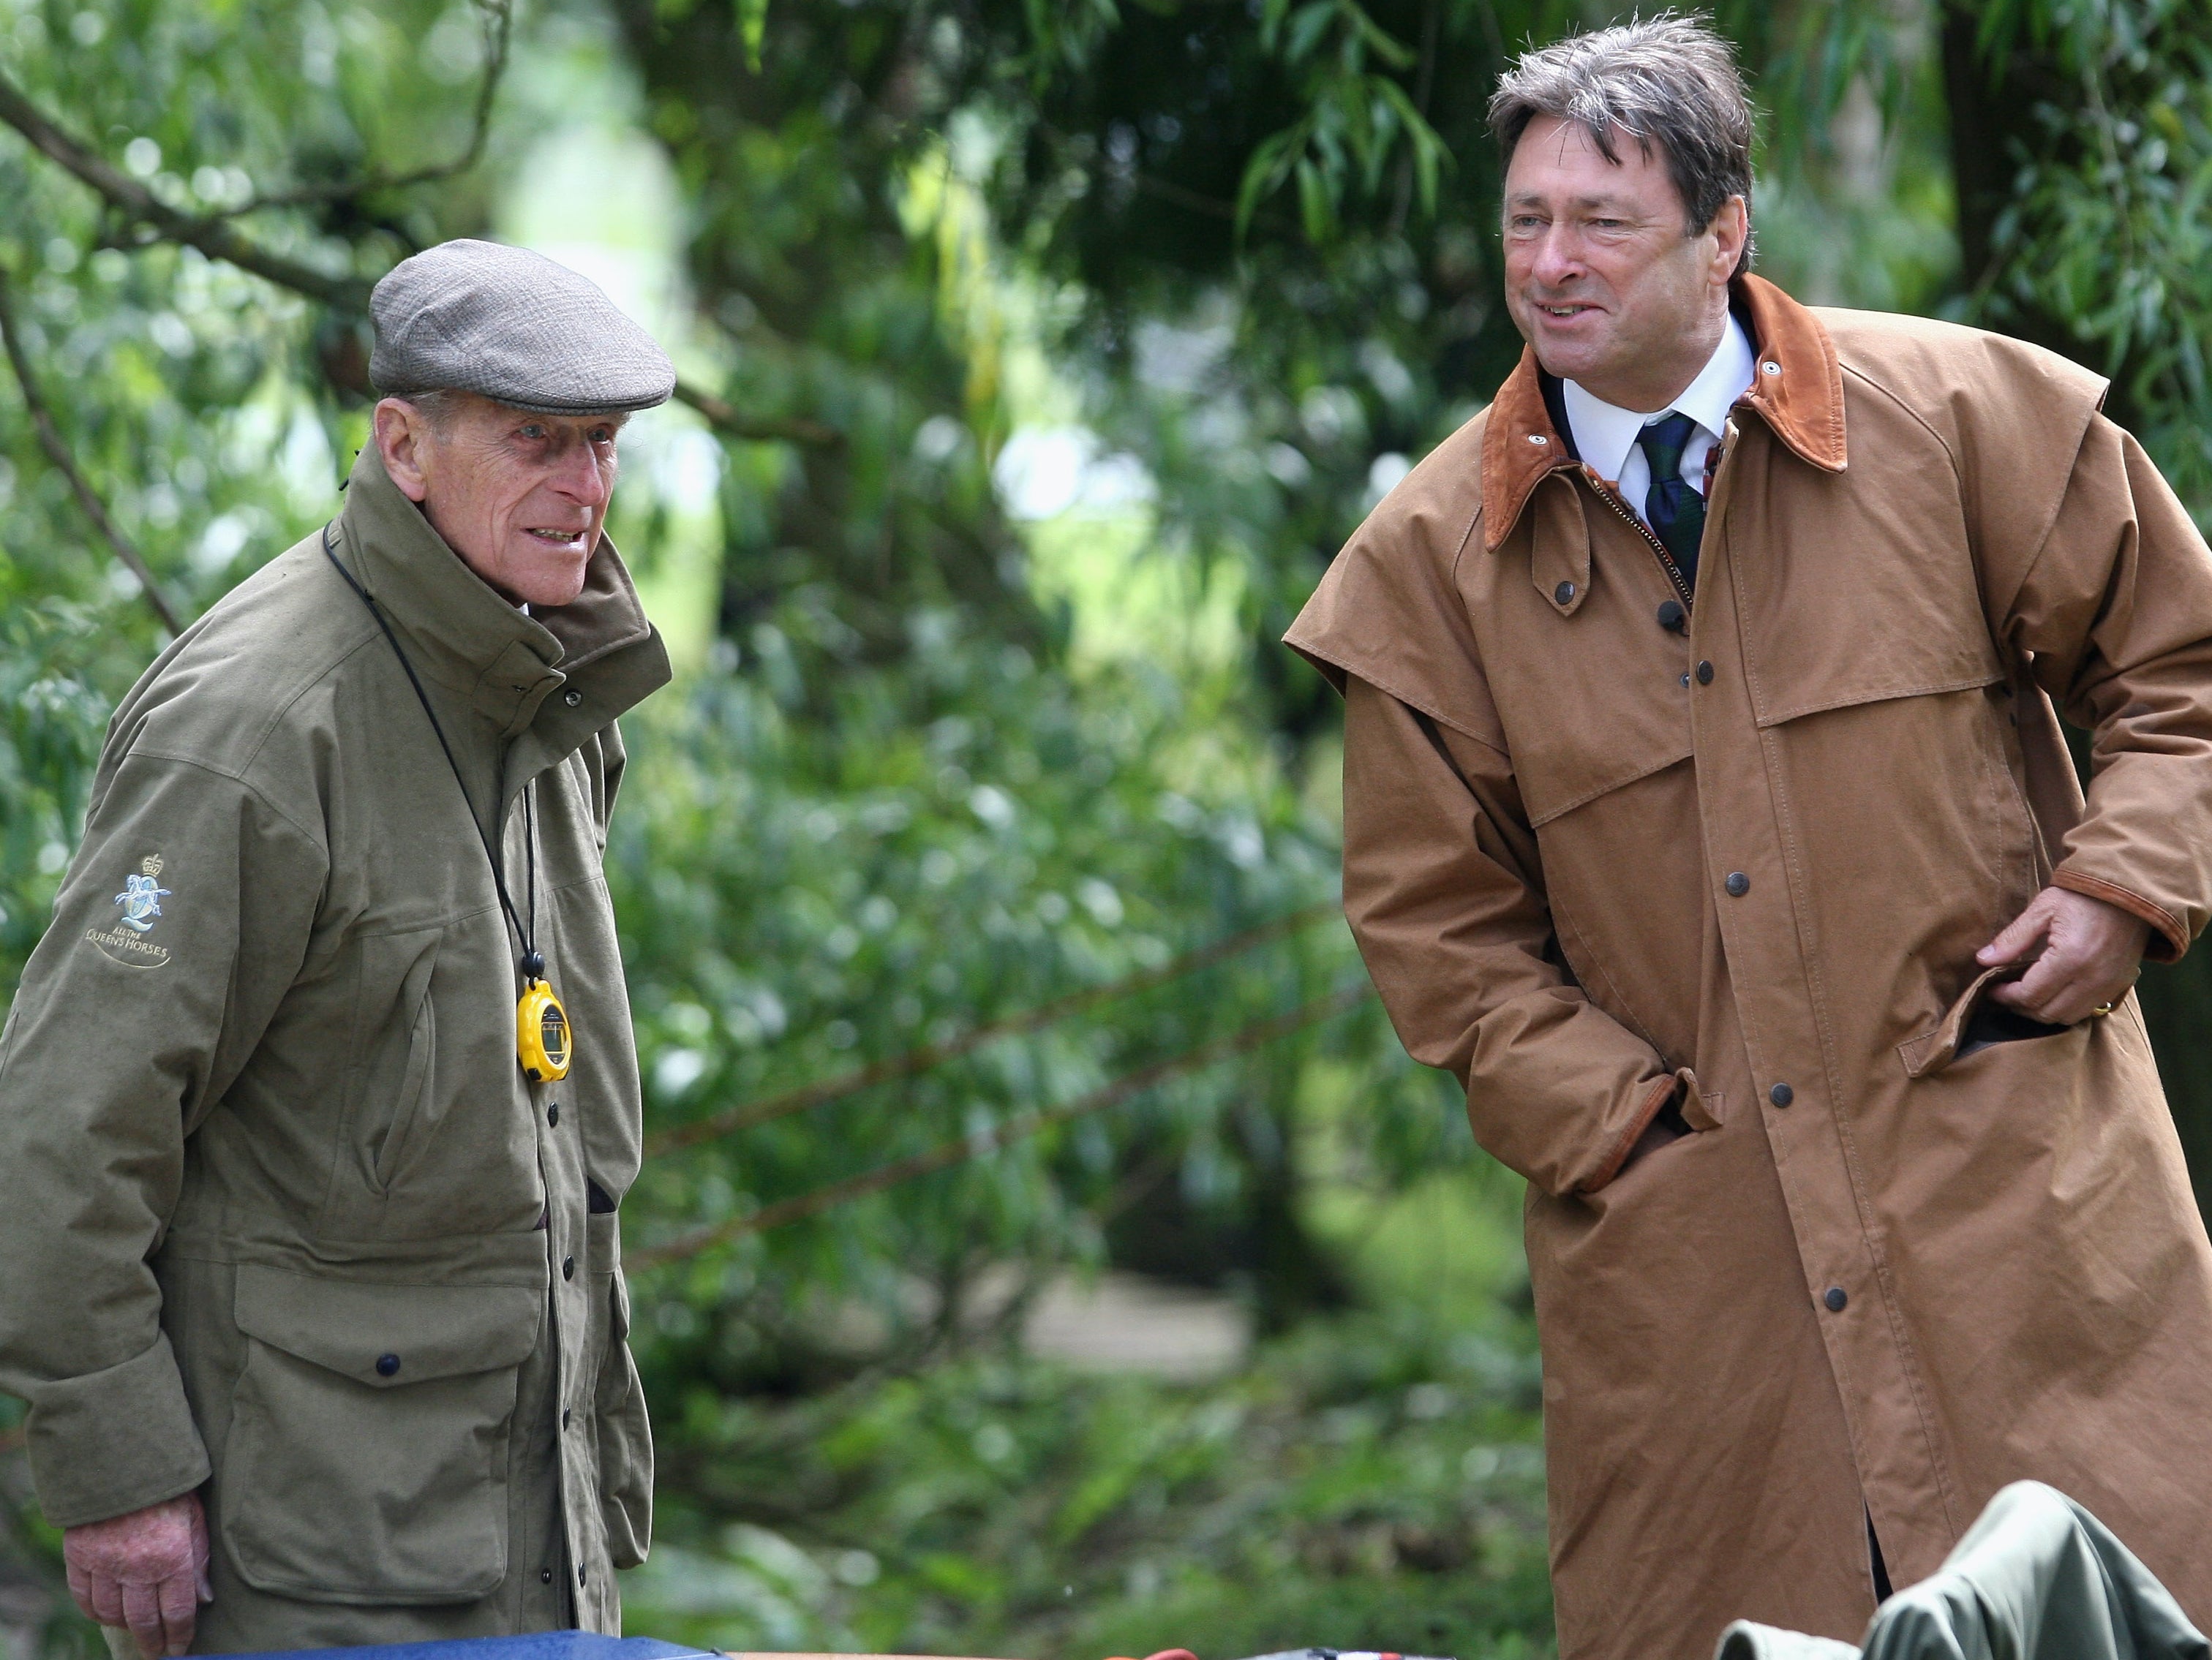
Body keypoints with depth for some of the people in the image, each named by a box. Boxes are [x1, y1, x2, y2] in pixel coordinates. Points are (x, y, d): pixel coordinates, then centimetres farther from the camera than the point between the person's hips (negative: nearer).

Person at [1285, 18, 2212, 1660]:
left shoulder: (1960, 417, 0)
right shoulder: (1433, 555, 3)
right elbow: (1434, 911, 7)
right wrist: (1606, 1120, -4)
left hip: (2007, 1166, -1)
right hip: (1682, 1246, 1)